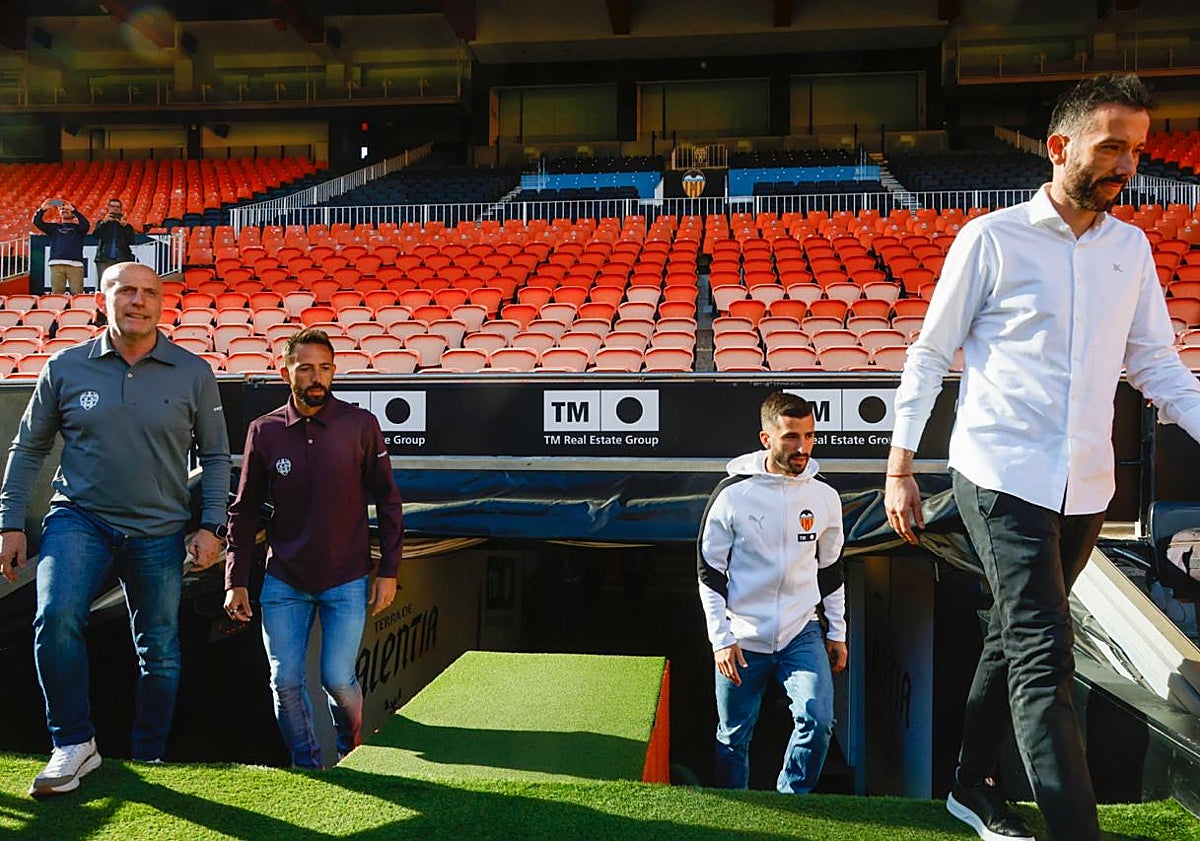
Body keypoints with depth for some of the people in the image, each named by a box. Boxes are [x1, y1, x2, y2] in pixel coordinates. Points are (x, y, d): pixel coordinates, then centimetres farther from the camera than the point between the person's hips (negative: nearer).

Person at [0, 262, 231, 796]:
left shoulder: (193, 374, -2)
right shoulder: (65, 367, -1)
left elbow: (215, 456, 5)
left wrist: (211, 527, -3)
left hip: (159, 531, 1)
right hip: (79, 518, 0)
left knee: (159, 651, 8)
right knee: (56, 620, -24)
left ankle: (149, 761, 26)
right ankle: (74, 744, -4)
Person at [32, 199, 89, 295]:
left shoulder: (78, 228, 16)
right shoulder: (54, 227, 22)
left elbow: (85, 224, -6)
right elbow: (37, 222, 10)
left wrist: (73, 209, -15)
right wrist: (42, 209, -6)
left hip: (75, 265, -2)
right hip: (56, 264, 2)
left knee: (77, 294, -10)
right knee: (56, 294, -4)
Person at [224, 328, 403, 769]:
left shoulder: (361, 425, -5)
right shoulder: (264, 431, 0)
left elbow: (387, 500, 1)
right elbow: (243, 512, 6)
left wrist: (388, 570, -2)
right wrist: (236, 581, 2)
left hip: (346, 579, -2)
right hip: (283, 580, 2)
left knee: (337, 679, -2)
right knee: (285, 682, 2)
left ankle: (353, 753, 28)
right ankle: (307, 765, 23)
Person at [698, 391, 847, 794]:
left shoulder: (824, 497, 1)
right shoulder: (734, 493, -9)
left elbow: (831, 570, 14)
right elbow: (709, 570, -4)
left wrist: (837, 633, 13)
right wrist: (720, 639, -8)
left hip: (802, 632, 2)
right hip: (741, 637, -2)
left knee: (818, 719, -17)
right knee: (733, 738, 9)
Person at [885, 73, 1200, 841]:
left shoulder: (1132, 247, 9)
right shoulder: (992, 238, -6)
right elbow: (930, 356, -3)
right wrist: (900, 468, -6)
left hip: (1086, 488, 6)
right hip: (1004, 480, -5)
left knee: (1015, 638, 17)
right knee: (1045, 660, -10)